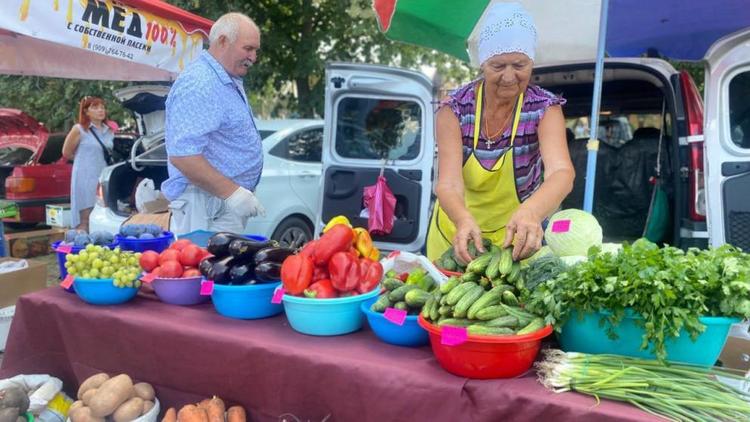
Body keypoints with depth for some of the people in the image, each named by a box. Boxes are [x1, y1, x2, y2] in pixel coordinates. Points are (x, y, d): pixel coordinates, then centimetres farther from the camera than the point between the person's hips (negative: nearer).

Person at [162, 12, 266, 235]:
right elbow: (182, 155, -26)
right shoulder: (199, 85, -18)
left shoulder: (229, 81, 15)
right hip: (205, 206, -10)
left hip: (228, 201, 10)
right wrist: (232, 192, -25)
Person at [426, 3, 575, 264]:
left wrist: (530, 213, -54)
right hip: (456, 233, 1)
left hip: (516, 236, -1)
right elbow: (449, 183, -28)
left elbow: (561, 172, -33)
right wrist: (464, 220, -50)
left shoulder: (545, 108, -16)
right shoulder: (455, 109, -17)